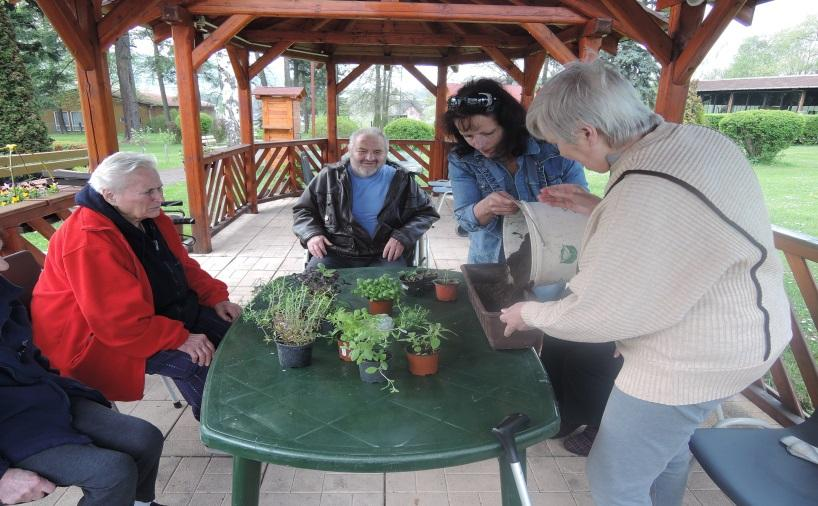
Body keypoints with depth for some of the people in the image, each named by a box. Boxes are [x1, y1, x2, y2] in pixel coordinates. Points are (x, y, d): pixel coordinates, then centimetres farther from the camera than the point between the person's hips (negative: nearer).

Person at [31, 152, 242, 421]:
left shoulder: (150, 218, -1)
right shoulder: (89, 243, -29)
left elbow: (183, 266, 9)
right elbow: (119, 323, -31)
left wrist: (216, 297, -4)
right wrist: (180, 338, -29)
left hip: (156, 312, 9)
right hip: (100, 338, -9)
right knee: (196, 359, -26)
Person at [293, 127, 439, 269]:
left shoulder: (401, 180, 5)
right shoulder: (330, 176, 7)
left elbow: (426, 212, 10)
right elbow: (302, 210, 15)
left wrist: (403, 237, -8)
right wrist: (311, 234, -6)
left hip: (384, 255, -1)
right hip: (337, 253, 1)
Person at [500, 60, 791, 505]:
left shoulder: (648, 195, -35)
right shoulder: (690, 138, -4)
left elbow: (597, 314, -26)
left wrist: (529, 313, -8)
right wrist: (594, 206, 5)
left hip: (697, 358, -9)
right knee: (667, 443, 31)